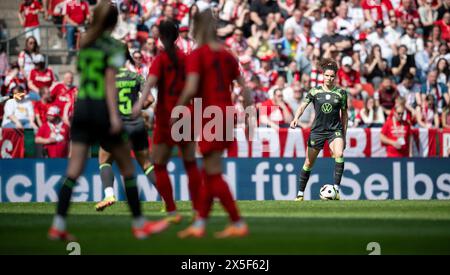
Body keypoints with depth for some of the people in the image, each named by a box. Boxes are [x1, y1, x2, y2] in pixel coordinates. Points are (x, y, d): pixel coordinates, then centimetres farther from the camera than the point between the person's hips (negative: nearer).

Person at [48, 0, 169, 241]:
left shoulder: (85, 44, 12)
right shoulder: (114, 47, -5)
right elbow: (110, 81, -14)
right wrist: (114, 115, -19)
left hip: (81, 106, 5)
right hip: (101, 108, -5)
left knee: (74, 170, 0)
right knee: (127, 167, 8)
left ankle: (58, 226, -9)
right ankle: (139, 224, 12)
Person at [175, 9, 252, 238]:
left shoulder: (197, 55, -9)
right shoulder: (227, 55, 10)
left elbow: (191, 89, -19)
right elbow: (244, 88, 10)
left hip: (210, 114, -7)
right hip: (227, 113, 7)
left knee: (214, 175, -2)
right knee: (209, 173, 14)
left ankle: (238, 224, -4)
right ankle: (199, 224, 17)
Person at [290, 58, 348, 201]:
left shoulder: (341, 92, 3)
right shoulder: (315, 91, 1)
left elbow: (344, 114, 10)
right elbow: (303, 106, -8)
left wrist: (344, 135, 10)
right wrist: (296, 118, -28)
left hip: (335, 130, -1)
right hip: (317, 130, 1)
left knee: (339, 154, -27)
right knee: (309, 162, 5)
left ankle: (336, 189, -25)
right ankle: (300, 193, 19)